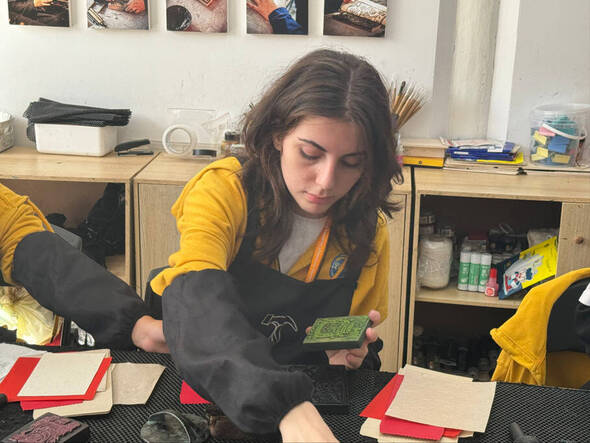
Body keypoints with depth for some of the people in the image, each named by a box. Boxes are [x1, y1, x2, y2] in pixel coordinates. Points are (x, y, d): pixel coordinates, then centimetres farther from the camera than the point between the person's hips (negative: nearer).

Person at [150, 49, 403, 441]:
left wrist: (349, 357, -12)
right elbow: (197, 303, -33)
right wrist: (288, 407, -47)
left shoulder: (369, 231, -3)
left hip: (302, 393, 1)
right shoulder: (224, 190, -15)